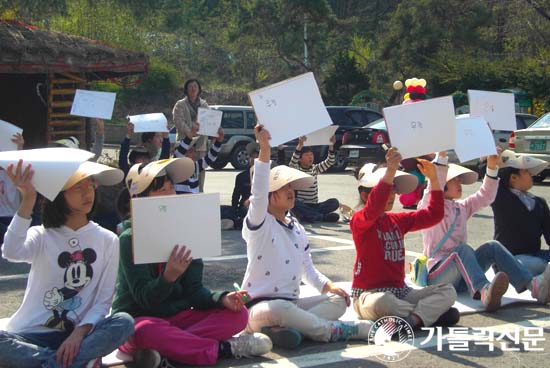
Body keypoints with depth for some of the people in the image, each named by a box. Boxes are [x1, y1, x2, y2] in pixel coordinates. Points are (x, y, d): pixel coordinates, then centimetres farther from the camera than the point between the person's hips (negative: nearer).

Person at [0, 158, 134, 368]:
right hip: (31, 335, -1)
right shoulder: (42, 236, 3)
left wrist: (79, 334, -18)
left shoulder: (107, 240, 6)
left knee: (124, 323, -27)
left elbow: (103, 301, -1)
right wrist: (28, 200, -26)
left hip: (76, 335, 1)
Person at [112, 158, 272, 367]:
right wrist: (168, 277, -37)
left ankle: (163, 348, -27)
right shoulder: (130, 238, -11)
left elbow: (194, 291, -1)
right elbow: (144, 299, -17)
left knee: (237, 314, -13)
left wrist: (222, 299, -22)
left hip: (176, 316, 6)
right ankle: (225, 348, -24)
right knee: (146, 331, -41)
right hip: (137, 319, -6)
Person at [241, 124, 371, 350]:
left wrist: (328, 286, -1)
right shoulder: (259, 224, -8)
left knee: (338, 301, -11)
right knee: (279, 309, -40)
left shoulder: (297, 229, 14)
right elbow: (258, 194, -28)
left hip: (291, 304, 7)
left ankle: (282, 328, -30)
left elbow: (307, 268, 19)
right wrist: (265, 151, -36)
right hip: (259, 307, -7)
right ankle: (334, 330, -20)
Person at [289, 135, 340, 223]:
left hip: (314, 206, 4)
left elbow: (330, 162, 4)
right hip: (300, 206, -4)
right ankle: (323, 217, -37)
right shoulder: (296, 169, 0)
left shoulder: (315, 169, 13)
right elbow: (293, 161, -22)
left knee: (334, 202, -18)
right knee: (293, 203, -39)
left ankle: (308, 215, -29)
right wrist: (300, 144, -35)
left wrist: (331, 145, -11)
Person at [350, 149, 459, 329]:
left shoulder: (398, 220, 15)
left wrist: (433, 179, -1)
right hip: (368, 294, -7)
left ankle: (413, 319, -31)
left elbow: (433, 214, 12)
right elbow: (373, 209, -32)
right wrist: (390, 170, -42)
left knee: (448, 292, -9)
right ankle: (432, 313, -21)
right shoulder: (359, 221, -8)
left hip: (400, 291, 7)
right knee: (381, 302, -42)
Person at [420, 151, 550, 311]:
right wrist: (442, 155, -26)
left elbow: (485, 196, 15)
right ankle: (483, 291, -63)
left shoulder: (461, 208, 21)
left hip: (461, 277, 7)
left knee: (492, 247, -14)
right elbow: (434, 186, -17)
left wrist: (492, 167, 5)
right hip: (436, 275, -6)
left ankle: (534, 286, -33)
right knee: (462, 249, -34)